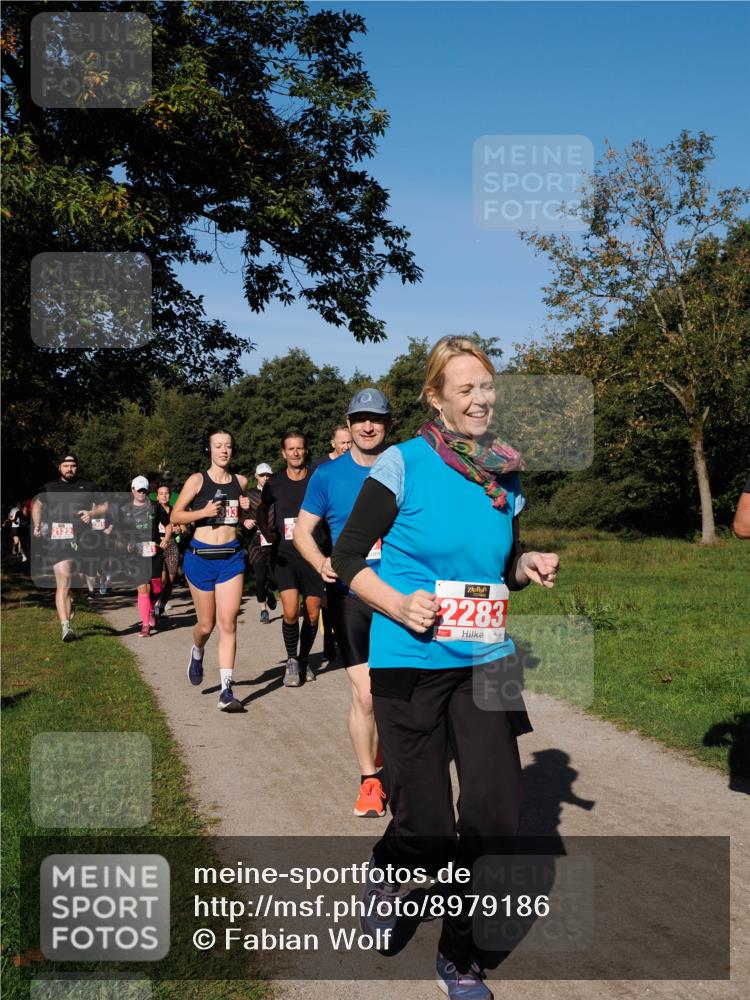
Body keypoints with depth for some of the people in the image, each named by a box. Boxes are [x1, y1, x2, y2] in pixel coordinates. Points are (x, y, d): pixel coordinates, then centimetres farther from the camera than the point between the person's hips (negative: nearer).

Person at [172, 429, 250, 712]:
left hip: (231, 557, 2)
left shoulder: (240, 482, 9)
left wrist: (247, 510, 2)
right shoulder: (197, 480, -2)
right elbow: (175, 515, -1)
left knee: (228, 623, -8)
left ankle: (226, 691, -8)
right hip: (201, 557, -2)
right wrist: (203, 512, -16)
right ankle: (197, 653, 43)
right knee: (206, 625, 7)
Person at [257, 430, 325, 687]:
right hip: (285, 554, -1)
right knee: (290, 612, -16)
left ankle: (304, 660, 30)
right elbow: (262, 509, 16)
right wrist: (265, 529, -3)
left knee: (313, 614, 7)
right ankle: (291, 661, 6)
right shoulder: (275, 482, 3)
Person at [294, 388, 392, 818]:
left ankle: (383, 767, 32)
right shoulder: (328, 474, 2)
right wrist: (321, 562, -14)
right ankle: (369, 781, 14)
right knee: (365, 695, -4)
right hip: (349, 594, -1)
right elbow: (303, 530, 6)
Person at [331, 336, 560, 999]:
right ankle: (386, 866, 40)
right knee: (428, 826, 0)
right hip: (411, 663, -4)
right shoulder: (404, 464, -9)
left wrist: (530, 566, -2)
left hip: (485, 663, 4)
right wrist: (398, 604, -19)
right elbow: (347, 558, -5)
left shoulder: (506, 478, 7)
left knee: (496, 814, -3)